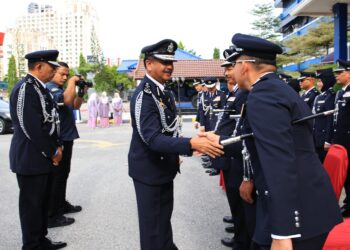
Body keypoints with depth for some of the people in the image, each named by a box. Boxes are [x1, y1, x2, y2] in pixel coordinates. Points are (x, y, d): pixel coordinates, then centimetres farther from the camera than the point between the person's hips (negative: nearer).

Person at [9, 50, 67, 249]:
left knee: (43, 202, 18)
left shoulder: (40, 88, 11)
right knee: (32, 204, 4)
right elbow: (31, 128, -23)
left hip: (44, 157, 9)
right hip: (31, 158, -9)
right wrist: (52, 152, -14)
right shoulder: (24, 88, -18)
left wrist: (56, 147, 5)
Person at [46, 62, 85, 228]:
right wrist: (72, 82, -17)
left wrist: (81, 92, 4)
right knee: (55, 176, -7)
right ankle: (51, 216, -1)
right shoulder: (49, 88, -14)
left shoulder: (61, 89, 16)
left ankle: (61, 205, 31)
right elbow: (67, 100, -30)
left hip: (66, 137, 10)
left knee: (63, 174, 18)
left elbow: (75, 105, 20)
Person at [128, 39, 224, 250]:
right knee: (152, 225, 8)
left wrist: (175, 154, 13)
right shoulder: (144, 95, -24)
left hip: (164, 166, 9)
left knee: (164, 216, 26)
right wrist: (191, 144, -43)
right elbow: (153, 139, -34)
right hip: (149, 169, -9)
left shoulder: (162, 91, 4)